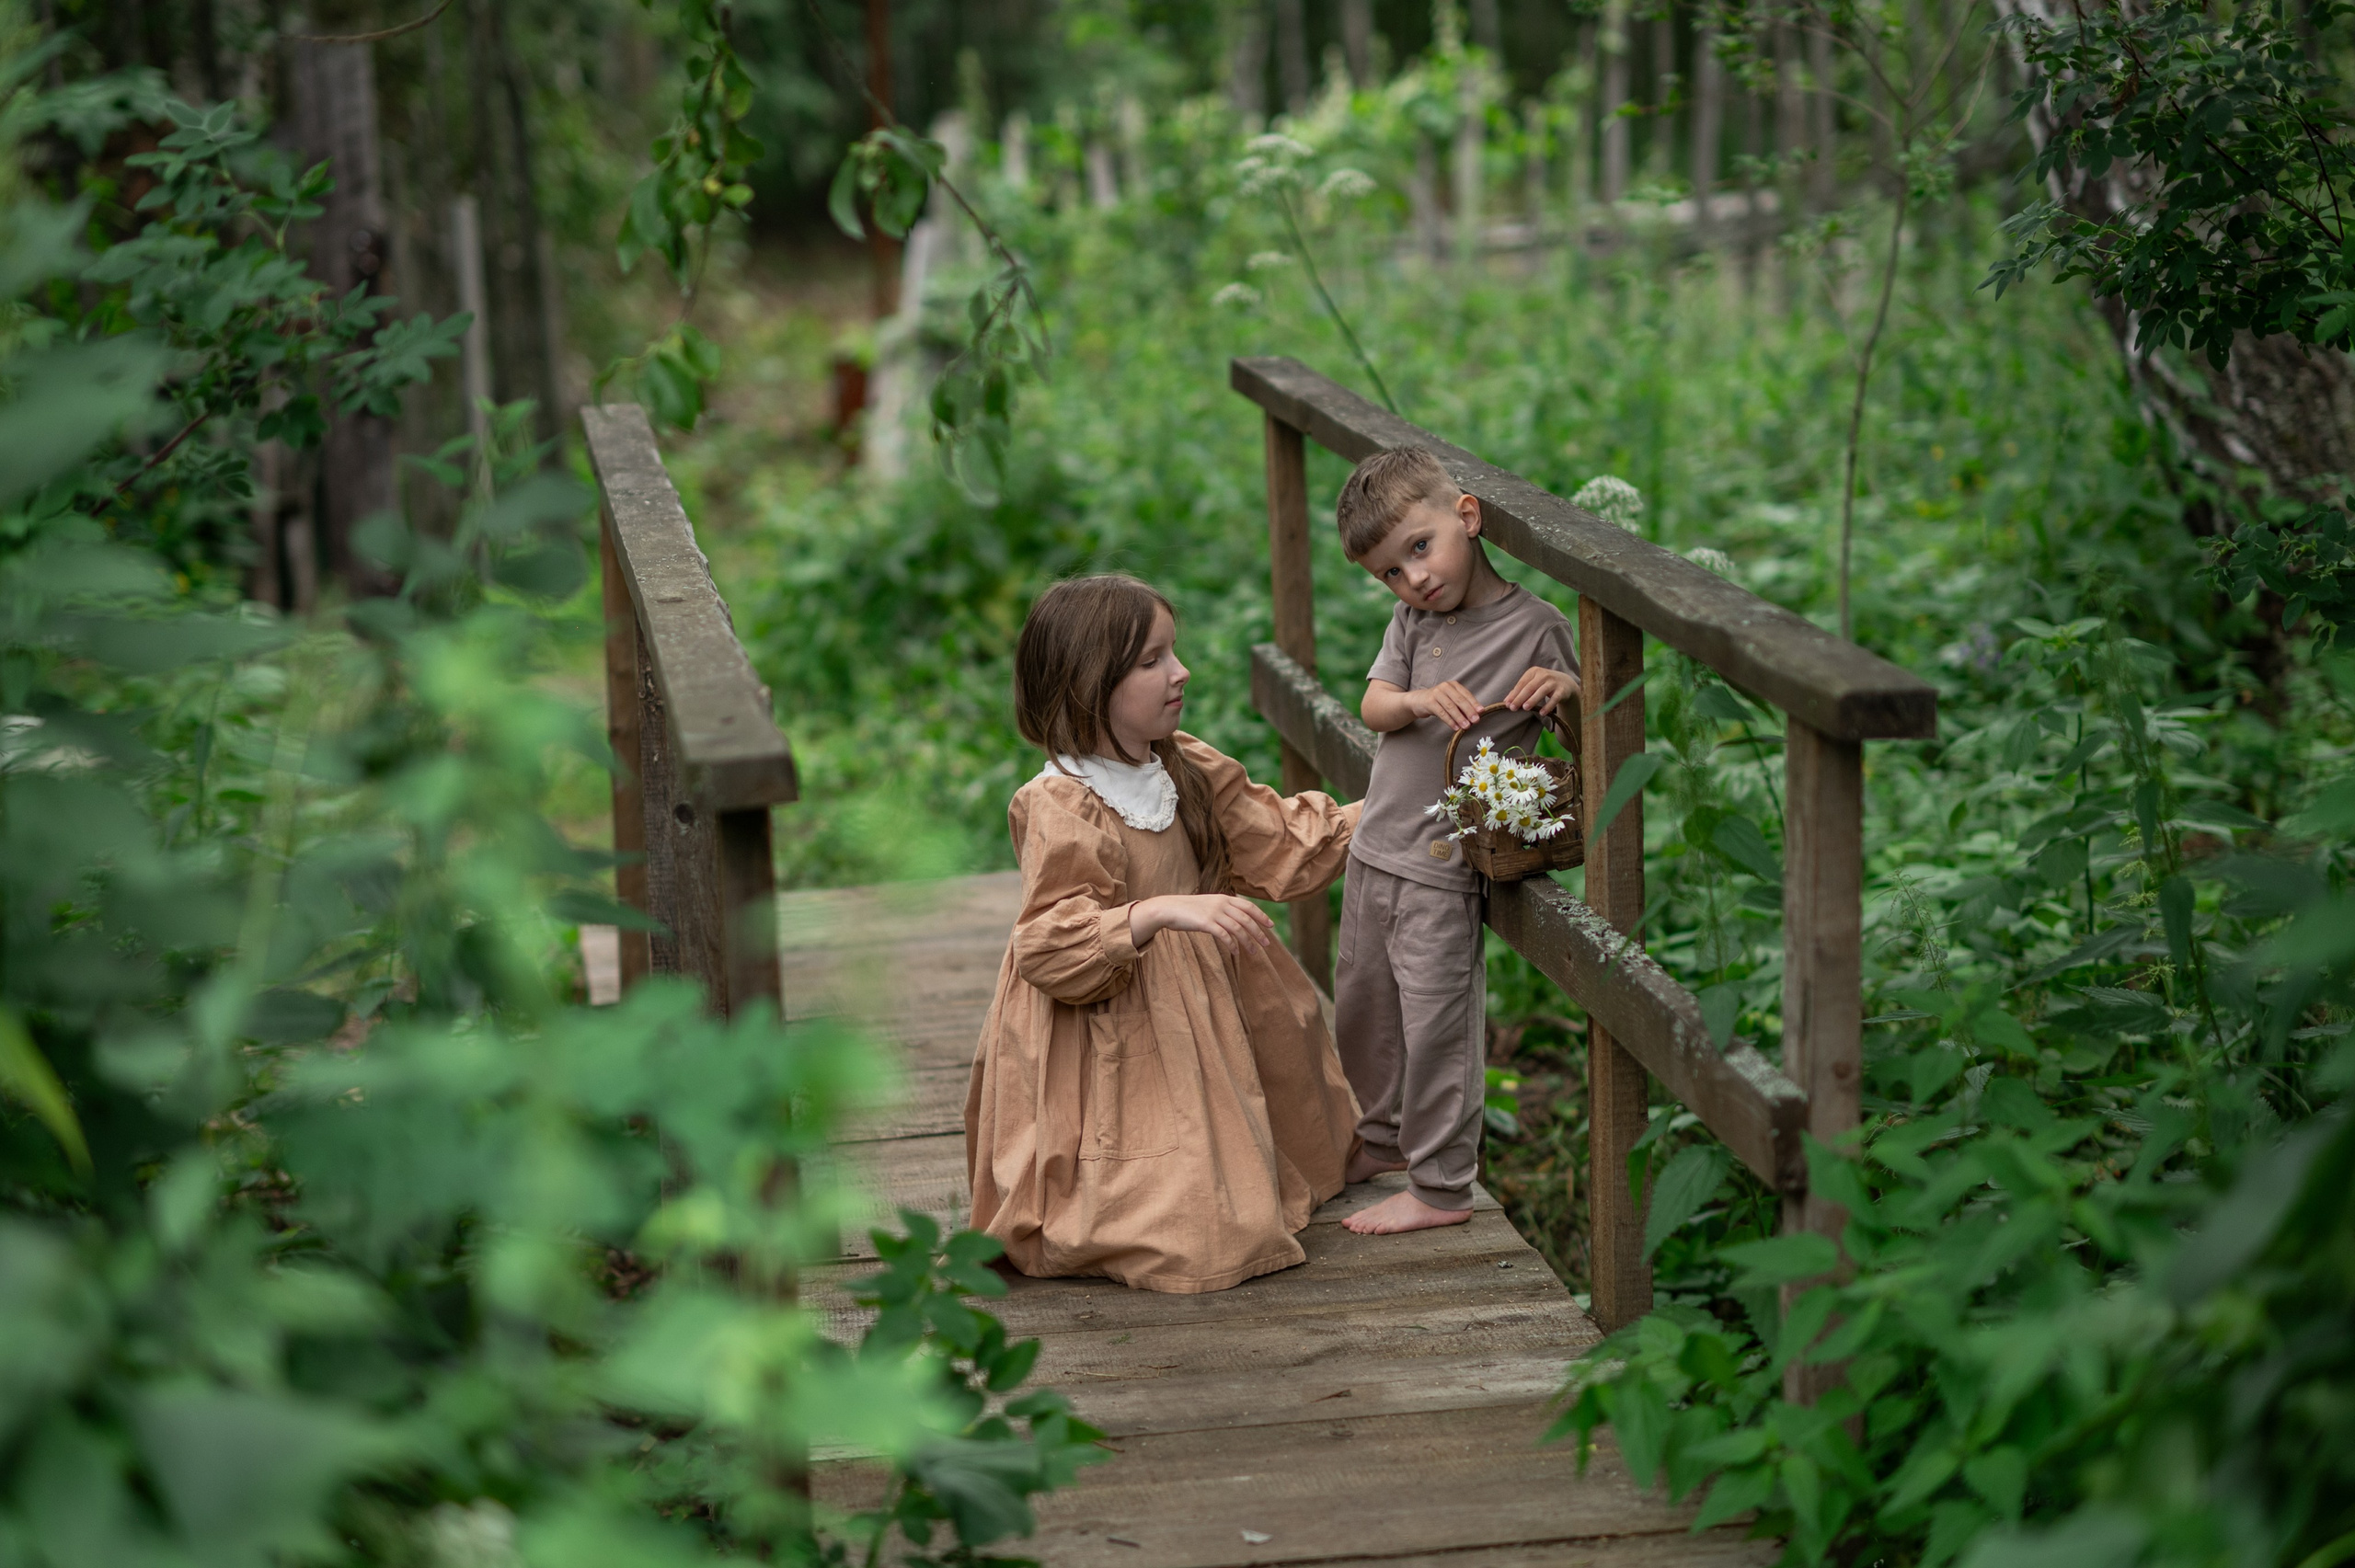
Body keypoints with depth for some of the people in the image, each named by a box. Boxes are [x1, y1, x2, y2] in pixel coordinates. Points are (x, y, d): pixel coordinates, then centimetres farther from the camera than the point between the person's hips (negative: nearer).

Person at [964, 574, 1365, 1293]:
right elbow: (1053, 949, -28)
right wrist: (1161, 913, -39)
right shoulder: (1061, 810, -23)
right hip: (1111, 1054, -8)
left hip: (1193, 1016, 8)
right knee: (1190, 1245, -9)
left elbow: (1279, 842, 14)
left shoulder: (1185, 770, 2)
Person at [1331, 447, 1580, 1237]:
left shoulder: (1535, 625, -8)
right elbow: (1373, 706, -2)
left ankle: (1441, 1186, 8)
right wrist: (1417, 701, -22)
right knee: (1363, 1009, 19)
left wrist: (1570, 689, -23)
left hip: (1446, 867, -6)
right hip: (1376, 847, 6)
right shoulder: (1411, 619, 8)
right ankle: (1383, 1139, 39)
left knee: (1436, 1022, -3)